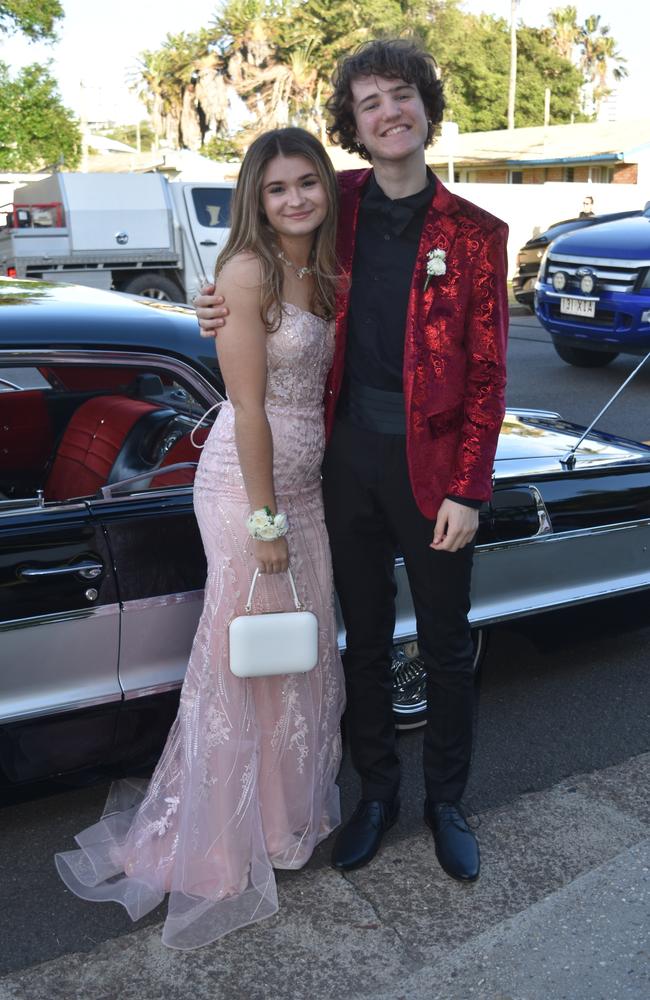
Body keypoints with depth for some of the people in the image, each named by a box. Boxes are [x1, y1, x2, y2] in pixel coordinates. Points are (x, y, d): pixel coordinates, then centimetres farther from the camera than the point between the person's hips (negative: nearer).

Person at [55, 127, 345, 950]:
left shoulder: (323, 271, 9)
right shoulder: (247, 271, -15)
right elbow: (249, 406, -18)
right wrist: (265, 519, -17)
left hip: (305, 478, 8)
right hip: (247, 481, -8)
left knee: (303, 650, 17)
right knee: (242, 659, 3)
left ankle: (289, 806, 38)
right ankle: (213, 847, 23)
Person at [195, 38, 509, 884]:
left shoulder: (474, 234, -5)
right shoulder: (340, 205, 3)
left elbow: (487, 375, -6)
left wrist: (466, 491, -12)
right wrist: (226, 307, -1)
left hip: (432, 463, -2)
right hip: (349, 456, 3)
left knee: (446, 648, 11)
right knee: (364, 640, 15)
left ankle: (446, 803, 34)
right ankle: (378, 792, 36)